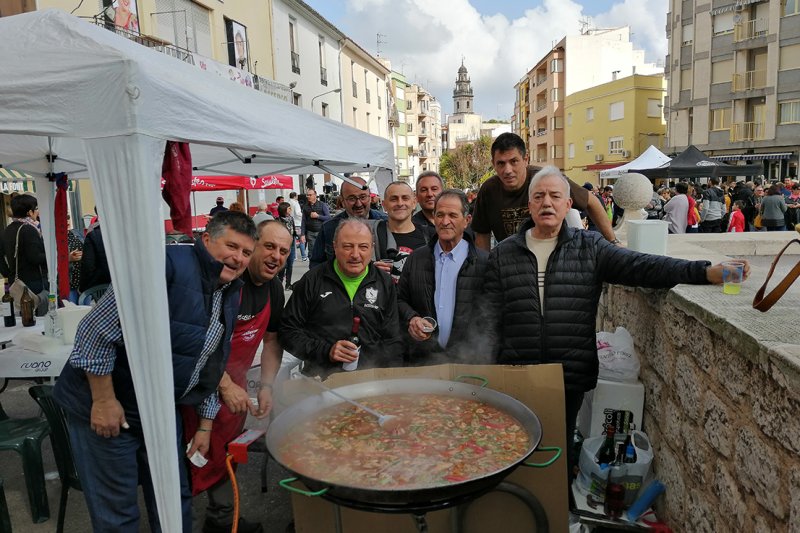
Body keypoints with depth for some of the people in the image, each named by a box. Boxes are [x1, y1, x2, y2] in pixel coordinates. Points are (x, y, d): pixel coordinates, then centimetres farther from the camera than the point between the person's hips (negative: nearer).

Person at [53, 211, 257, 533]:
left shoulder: (231, 296, 4)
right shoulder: (167, 265, -23)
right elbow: (95, 330, -23)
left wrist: (205, 424, 15)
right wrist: (103, 400, -20)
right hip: (106, 407, -7)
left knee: (175, 501, 17)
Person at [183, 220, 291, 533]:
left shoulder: (274, 289, 2)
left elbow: (271, 340, 11)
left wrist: (266, 386, 2)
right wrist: (224, 385, -27)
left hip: (234, 381, 8)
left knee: (227, 451, 18)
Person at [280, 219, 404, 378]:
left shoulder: (385, 283, 10)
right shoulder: (312, 281, 4)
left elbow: (392, 340, 13)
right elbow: (287, 331, 4)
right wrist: (326, 351, -9)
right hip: (321, 375, -3)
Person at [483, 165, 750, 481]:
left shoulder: (589, 248, 3)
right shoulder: (503, 255, 3)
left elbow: (641, 267, -10)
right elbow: (491, 320, 2)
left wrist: (707, 272, -23)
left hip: (571, 379, 0)